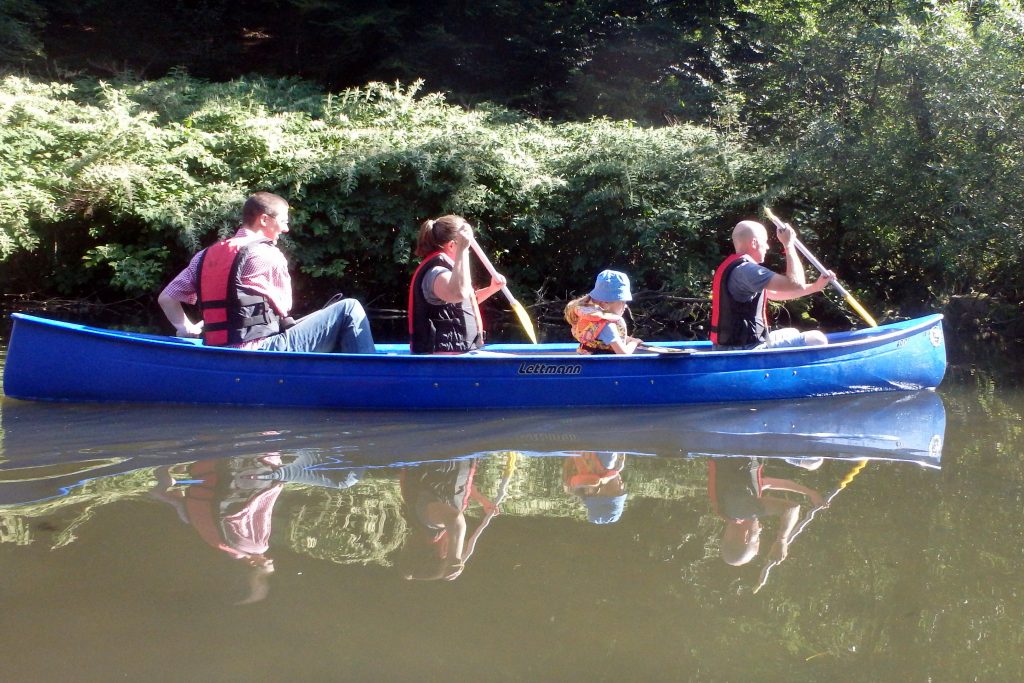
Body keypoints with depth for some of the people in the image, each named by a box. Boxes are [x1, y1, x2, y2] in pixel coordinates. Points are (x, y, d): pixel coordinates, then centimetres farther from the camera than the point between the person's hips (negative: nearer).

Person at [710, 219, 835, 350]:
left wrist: (815, 286, 19)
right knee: (816, 339, -5)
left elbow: (775, 294, 23)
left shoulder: (731, 267, 16)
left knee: (792, 333, 33)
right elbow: (796, 284, -21)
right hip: (744, 349, -11)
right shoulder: (746, 269, -17)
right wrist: (788, 244, -10)